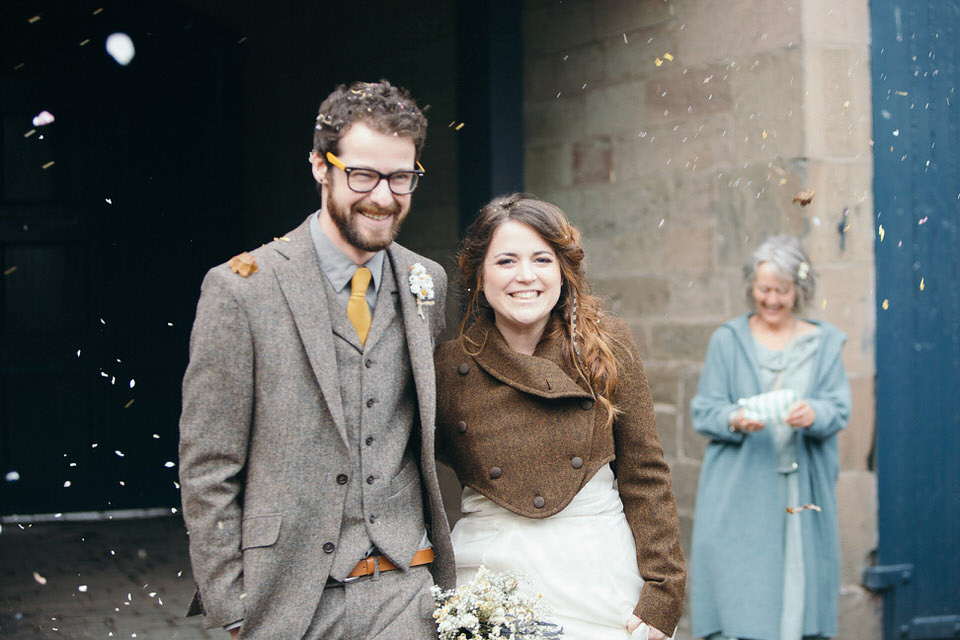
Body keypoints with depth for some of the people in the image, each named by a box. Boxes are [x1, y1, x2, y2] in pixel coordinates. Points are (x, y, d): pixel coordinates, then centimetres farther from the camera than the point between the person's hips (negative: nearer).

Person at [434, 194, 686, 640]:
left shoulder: (607, 346, -1)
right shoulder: (448, 366, -3)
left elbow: (644, 474, 0)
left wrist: (660, 595, -5)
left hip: (601, 575, 1)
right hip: (492, 578, 0)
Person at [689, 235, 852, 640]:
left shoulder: (824, 343, 11)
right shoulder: (727, 341, 8)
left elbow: (840, 409, 1)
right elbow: (703, 411, 2)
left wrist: (813, 414, -22)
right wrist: (735, 420, -19)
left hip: (802, 490, 1)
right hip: (741, 492, -1)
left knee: (800, 580, -3)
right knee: (736, 588, -8)